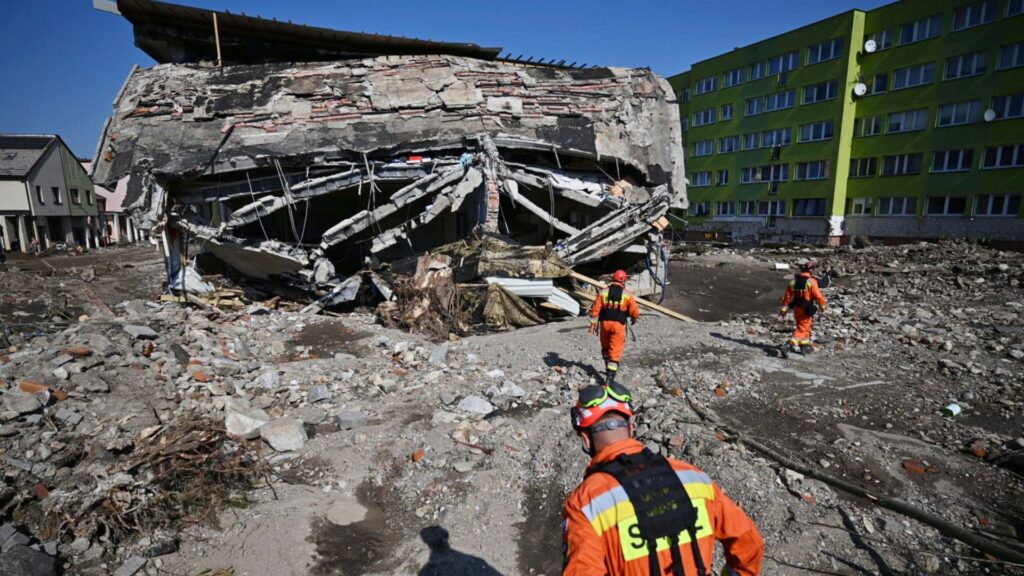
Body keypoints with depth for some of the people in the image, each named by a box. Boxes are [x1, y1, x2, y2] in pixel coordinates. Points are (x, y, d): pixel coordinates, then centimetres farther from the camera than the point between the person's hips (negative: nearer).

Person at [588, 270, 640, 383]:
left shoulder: (604, 292, 1)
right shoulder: (627, 294, -5)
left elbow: (595, 309, -2)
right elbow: (635, 311, -6)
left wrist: (593, 324, 4)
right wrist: (634, 319, 15)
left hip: (605, 323, 3)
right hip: (618, 325, -3)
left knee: (606, 347, 24)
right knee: (615, 352, 0)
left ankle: (609, 368, 39)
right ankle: (610, 376, -7)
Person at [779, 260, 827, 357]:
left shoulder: (794, 280, 2)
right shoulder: (811, 281, -17)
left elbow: (787, 295, 3)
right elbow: (818, 296, -15)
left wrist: (784, 309, 8)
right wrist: (823, 305, 4)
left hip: (796, 308, 7)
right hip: (806, 310, -7)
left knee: (804, 327, 24)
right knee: (802, 329, -1)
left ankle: (805, 346, 35)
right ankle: (788, 346, -15)